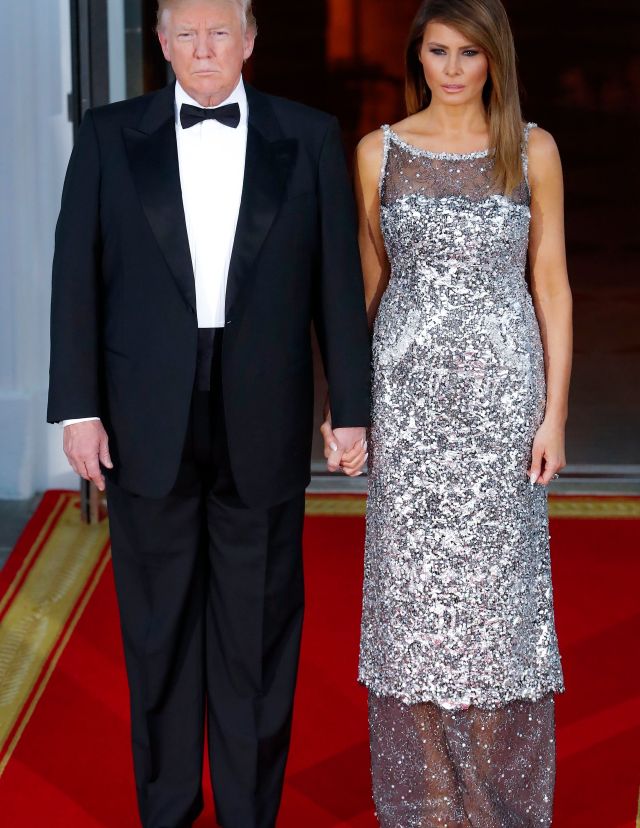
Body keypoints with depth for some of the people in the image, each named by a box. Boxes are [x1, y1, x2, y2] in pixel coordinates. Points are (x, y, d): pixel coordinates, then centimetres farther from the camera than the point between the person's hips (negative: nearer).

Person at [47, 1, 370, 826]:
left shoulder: (308, 137, 3)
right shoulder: (109, 136, 4)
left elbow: (338, 281, 3)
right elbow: (76, 276, 1)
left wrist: (351, 408, 1)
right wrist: (77, 407, -5)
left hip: (262, 424, 0)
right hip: (148, 424, 1)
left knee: (258, 631, 8)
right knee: (159, 633, 11)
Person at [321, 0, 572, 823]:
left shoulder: (533, 150, 1)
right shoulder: (380, 152, 3)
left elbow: (551, 282, 1)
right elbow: (367, 280, 9)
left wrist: (554, 412, -4)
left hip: (502, 388, -1)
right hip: (407, 391, 1)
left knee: (497, 580, 5)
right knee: (412, 581, 5)